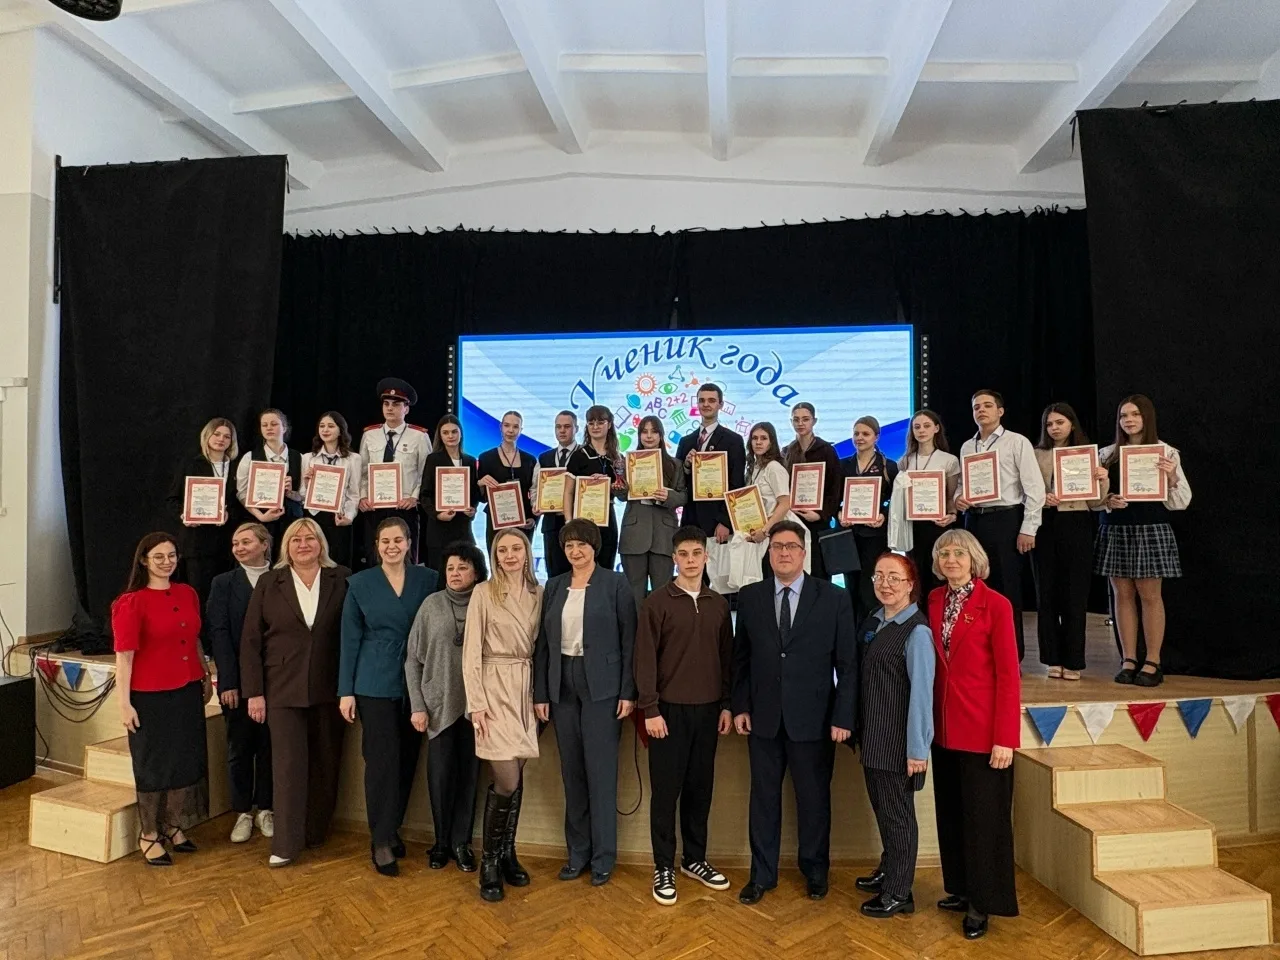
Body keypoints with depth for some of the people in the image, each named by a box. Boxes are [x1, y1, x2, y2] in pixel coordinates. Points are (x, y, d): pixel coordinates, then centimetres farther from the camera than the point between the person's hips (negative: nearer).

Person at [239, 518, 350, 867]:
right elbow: (251, 641, 2)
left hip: (329, 689, 1)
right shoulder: (269, 583, 2)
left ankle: (316, 832, 27)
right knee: (288, 764, 1)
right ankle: (286, 844, 11)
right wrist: (254, 692, -3)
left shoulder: (340, 580, 0)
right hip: (283, 689, -1)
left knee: (326, 763, 10)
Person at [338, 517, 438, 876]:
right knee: (383, 760, -2)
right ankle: (380, 841, 11)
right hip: (375, 684, -2)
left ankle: (393, 828, 28)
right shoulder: (360, 583, -1)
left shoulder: (427, 579, 1)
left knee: (407, 760, 10)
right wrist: (345, 690, -2)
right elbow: (350, 638, 0)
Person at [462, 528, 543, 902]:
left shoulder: (538, 594, 7)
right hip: (495, 688, -4)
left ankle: (507, 854, 26)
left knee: (516, 778, 10)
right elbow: (471, 651, -6)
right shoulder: (484, 593, -5)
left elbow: (541, 646, 11)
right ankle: (489, 862, 12)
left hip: (527, 688, 4)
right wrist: (476, 703, -11)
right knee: (506, 781, -7)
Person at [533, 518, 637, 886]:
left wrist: (628, 692, -9)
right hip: (563, 686, 4)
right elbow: (543, 642, 9)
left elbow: (629, 641, -5)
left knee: (601, 771, 2)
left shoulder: (615, 584, -4)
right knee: (571, 772, 11)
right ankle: (577, 852, 24)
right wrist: (540, 693, 5)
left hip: (601, 686, -4)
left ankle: (603, 857, 16)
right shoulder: (554, 586, 8)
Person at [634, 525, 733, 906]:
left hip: (708, 710, 4)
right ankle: (663, 868, 18)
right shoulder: (657, 601, -6)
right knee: (666, 791, 5)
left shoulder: (718, 604, 7)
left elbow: (726, 657, 11)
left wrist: (727, 705, 8)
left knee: (700, 788, 12)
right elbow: (645, 659, -8)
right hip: (669, 710, -4)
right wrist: (650, 709, -11)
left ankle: (695, 859, 28)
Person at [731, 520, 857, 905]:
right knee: (764, 797, 12)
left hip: (813, 717, -1)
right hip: (763, 716, 2)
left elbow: (847, 663, -4)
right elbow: (740, 658, 6)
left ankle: (815, 870, 33)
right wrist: (740, 706, 1)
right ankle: (762, 873, 28)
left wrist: (843, 717, -8)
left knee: (814, 798, 12)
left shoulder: (833, 598, -4)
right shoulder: (749, 597, 2)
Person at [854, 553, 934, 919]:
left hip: (898, 741, -7)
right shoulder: (871, 624, 5)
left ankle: (899, 893, 24)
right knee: (882, 807, 21)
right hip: (872, 737, 7)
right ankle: (889, 871, 41)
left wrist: (917, 749, -18)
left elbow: (921, 692, -19)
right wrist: (860, 732, 11)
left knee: (897, 813, 8)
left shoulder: (916, 631, -17)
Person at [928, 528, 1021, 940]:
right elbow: (933, 664, 8)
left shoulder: (996, 604, -12)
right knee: (950, 812, 16)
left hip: (982, 731, -5)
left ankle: (982, 903, 22)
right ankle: (960, 888, 33)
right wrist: (929, 719, 2)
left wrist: (1005, 738, -15)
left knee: (983, 816, 7)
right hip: (944, 728, 6)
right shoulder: (934, 600, 5)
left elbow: (1008, 675, -13)